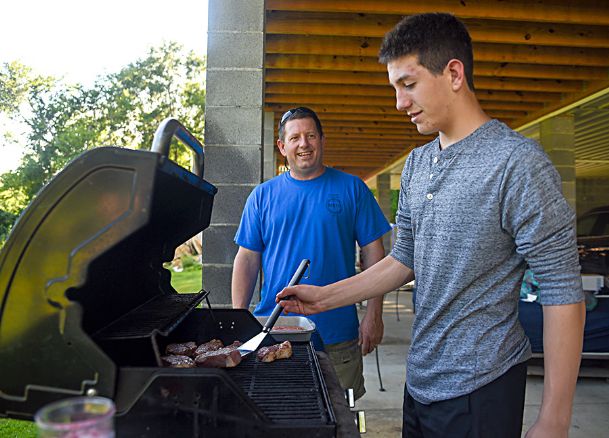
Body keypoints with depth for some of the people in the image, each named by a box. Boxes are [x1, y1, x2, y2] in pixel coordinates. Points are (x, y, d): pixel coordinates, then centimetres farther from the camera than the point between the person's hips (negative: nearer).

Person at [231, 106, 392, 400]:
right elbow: (247, 259, 6)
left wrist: (374, 314, -5)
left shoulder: (351, 188, 2)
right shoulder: (263, 195, 6)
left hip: (338, 339, -1)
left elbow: (373, 253, 1)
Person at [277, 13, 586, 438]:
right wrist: (324, 298, 7)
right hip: (420, 381, 7)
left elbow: (563, 293, -16)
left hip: (480, 390, -6)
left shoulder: (518, 163, -16)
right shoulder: (417, 164, 6)